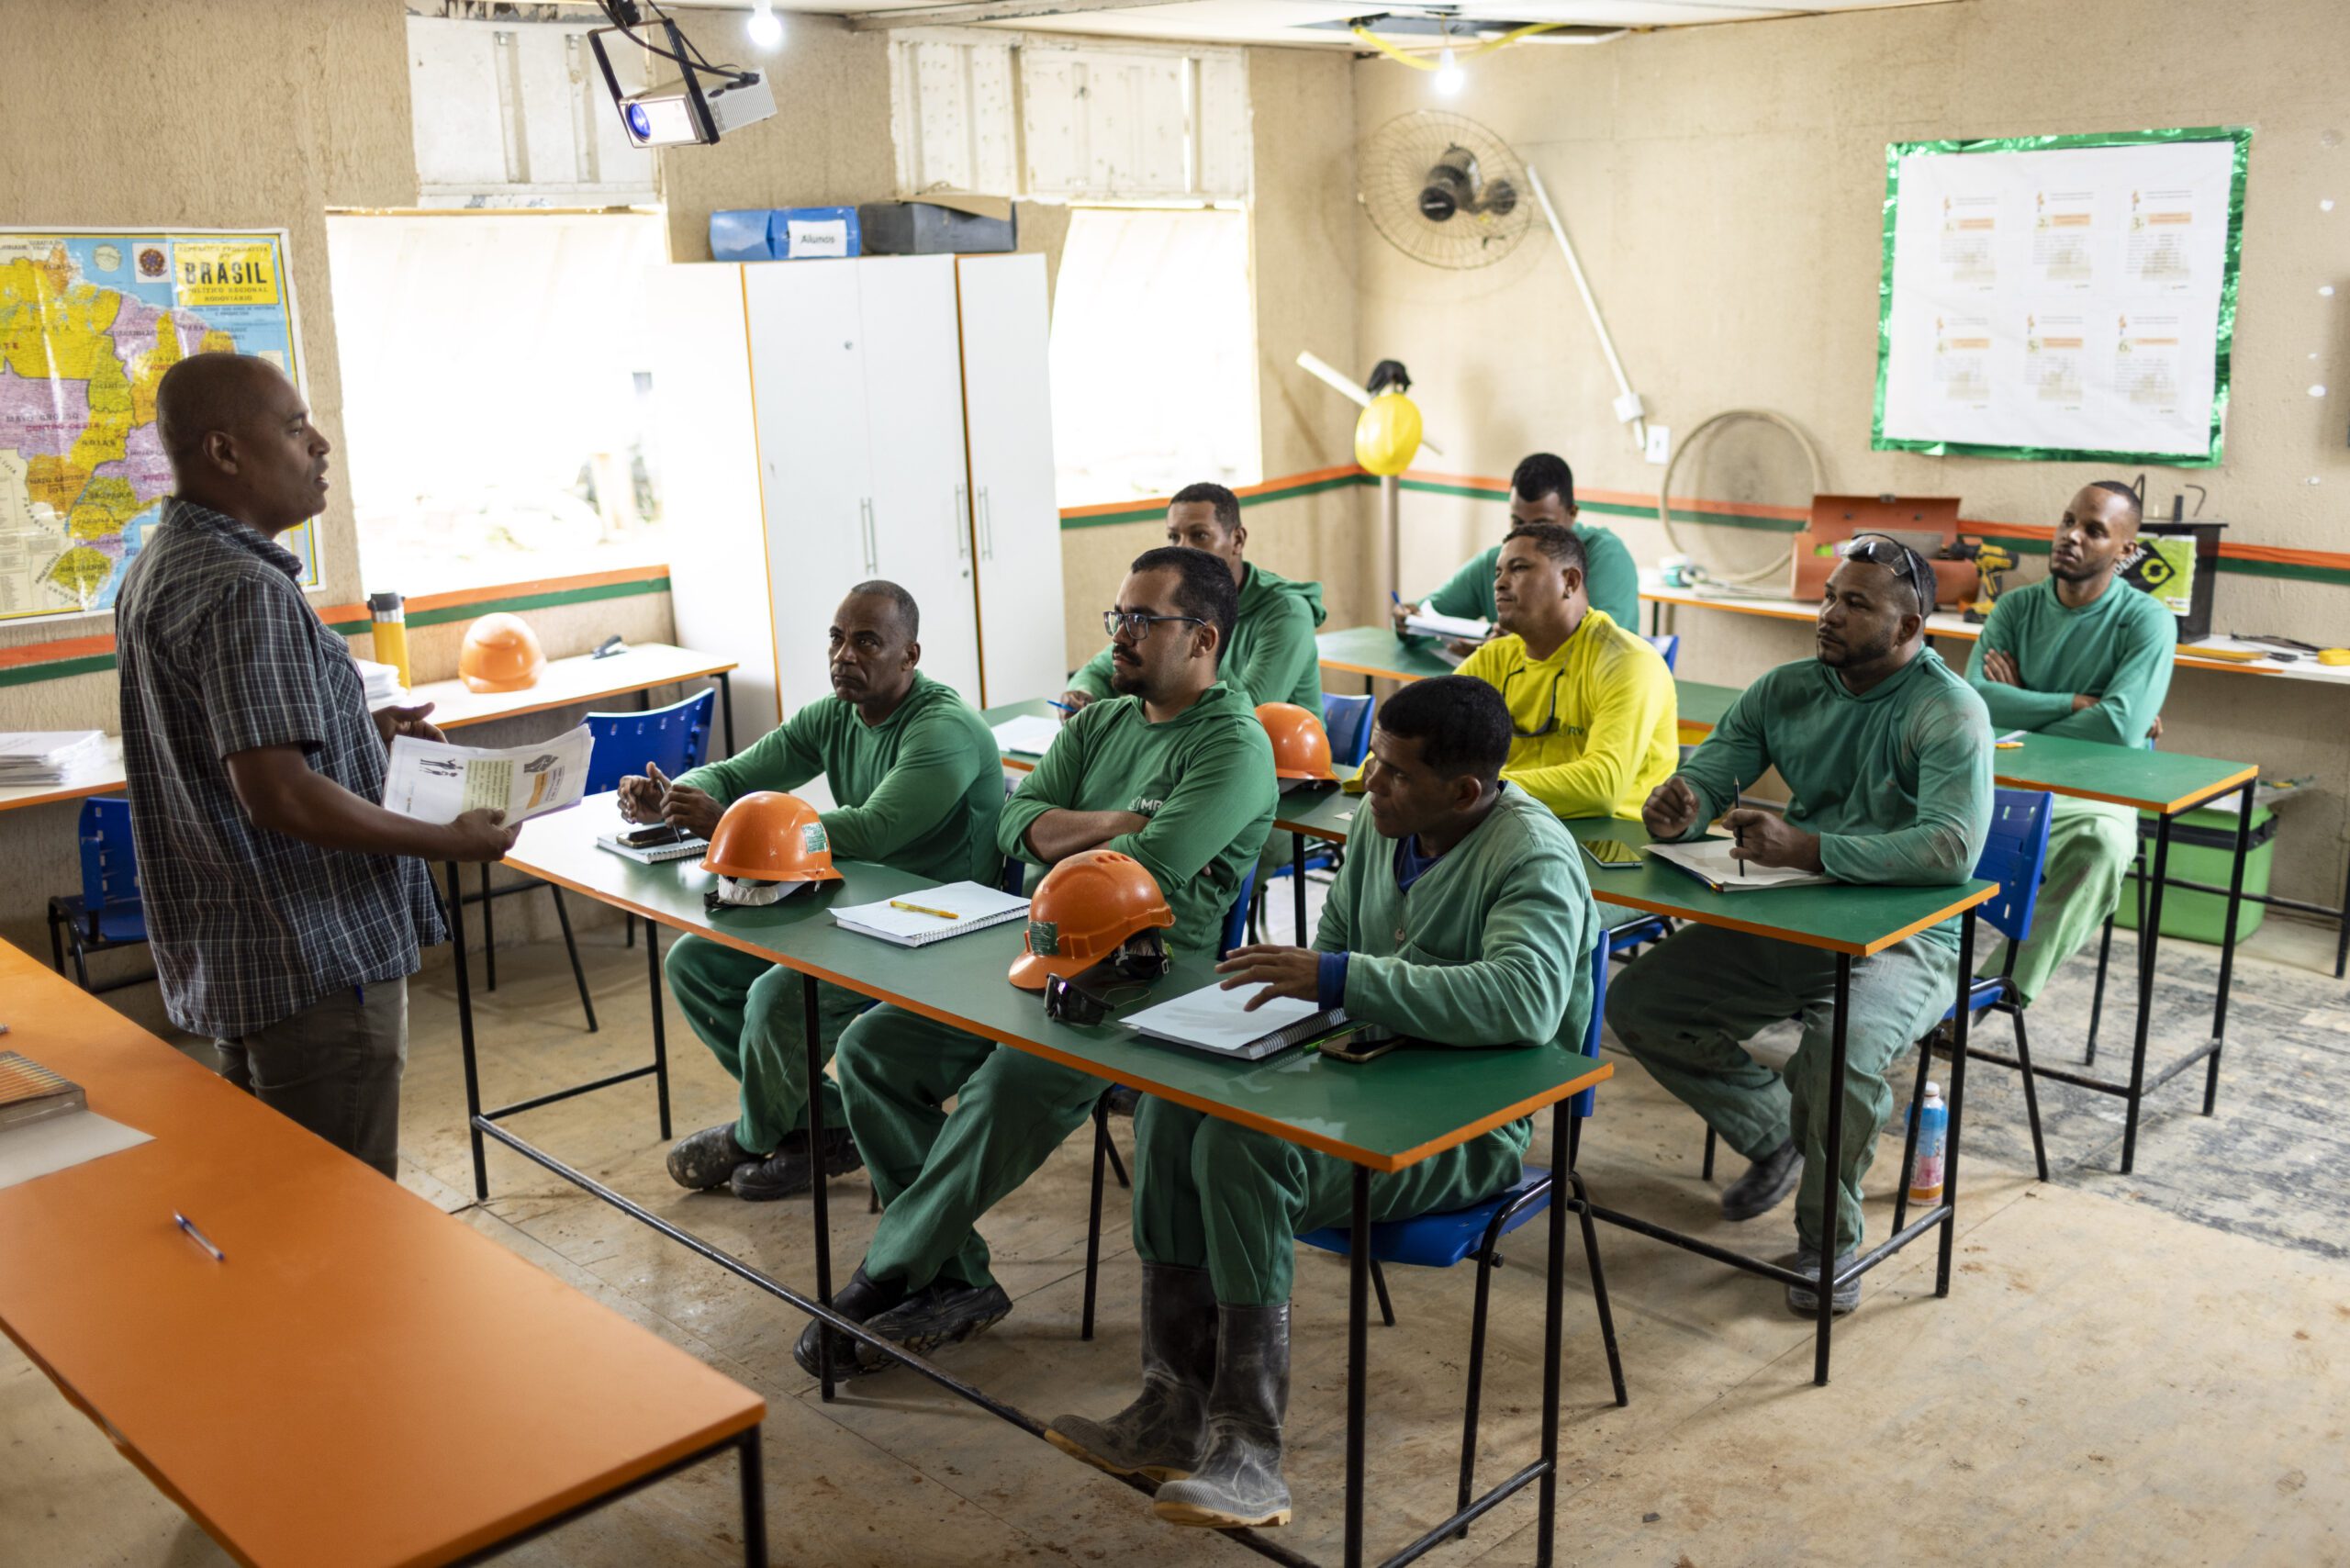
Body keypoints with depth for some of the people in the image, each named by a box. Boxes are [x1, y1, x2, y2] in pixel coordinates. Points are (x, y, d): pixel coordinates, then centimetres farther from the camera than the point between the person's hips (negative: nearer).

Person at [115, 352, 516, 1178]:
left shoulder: (162, 565, 12)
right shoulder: (245, 591, -22)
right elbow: (279, 795, -27)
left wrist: (362, 731, 17)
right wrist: (451, 841, -18)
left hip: (224, 956, 11)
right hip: (312, 965, -11)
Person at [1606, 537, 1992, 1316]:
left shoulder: (1949, 712, -15)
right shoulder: (1787, 690, 5)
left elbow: (1953, 848, -29)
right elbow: (1709, 773, 7)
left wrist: (1809, 850, -36)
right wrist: (1680, 804, -20)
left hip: (1906, 937, -6)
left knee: (1845, 1042, -37)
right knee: (1635, 1003, -5)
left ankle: (1830, 1237, -8)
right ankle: (1775, 1136, 18)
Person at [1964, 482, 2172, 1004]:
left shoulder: (2147, 621, -5)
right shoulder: (2016, 607, 7)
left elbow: (2120, 726, -20)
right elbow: (1974, 700, -9)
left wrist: (2022, 706, -9)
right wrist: (2079, 703, -13)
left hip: (2093, 796, -3)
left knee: (2103, 843, -39)